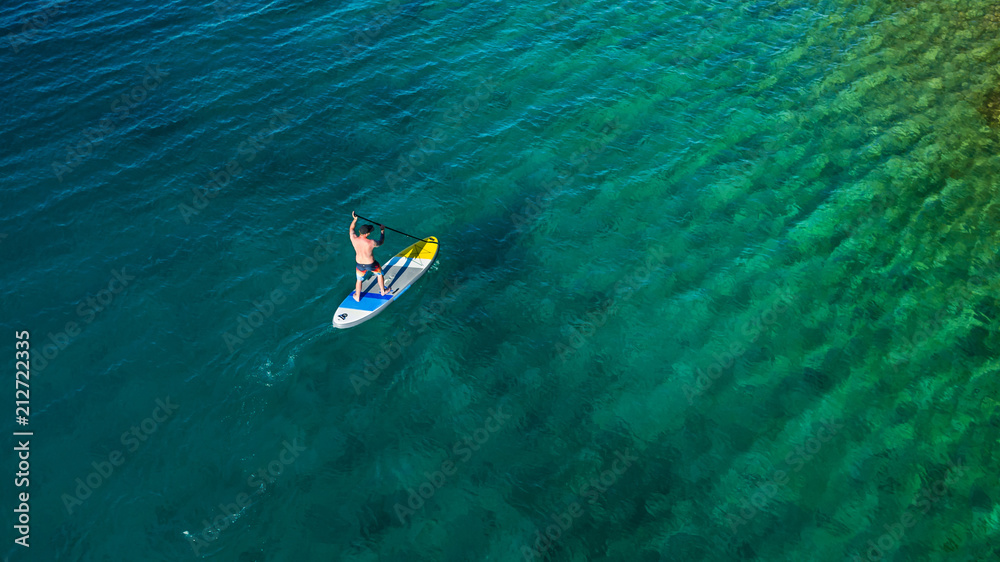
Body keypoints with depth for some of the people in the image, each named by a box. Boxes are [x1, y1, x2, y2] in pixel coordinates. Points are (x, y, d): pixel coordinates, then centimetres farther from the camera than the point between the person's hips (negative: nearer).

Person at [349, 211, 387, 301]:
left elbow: (351, 228, 1)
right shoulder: (371, 243, -32)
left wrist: (355, 219, 11)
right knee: (380, 274, 29)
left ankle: (357, 297, 46)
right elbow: (381, 242, -9)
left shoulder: (354, 239, -21)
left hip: (359, 264, 3)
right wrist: (383, 231, 2)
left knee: (359, 280, 28)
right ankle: (382, 291, 48)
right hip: (370, 265, -3)